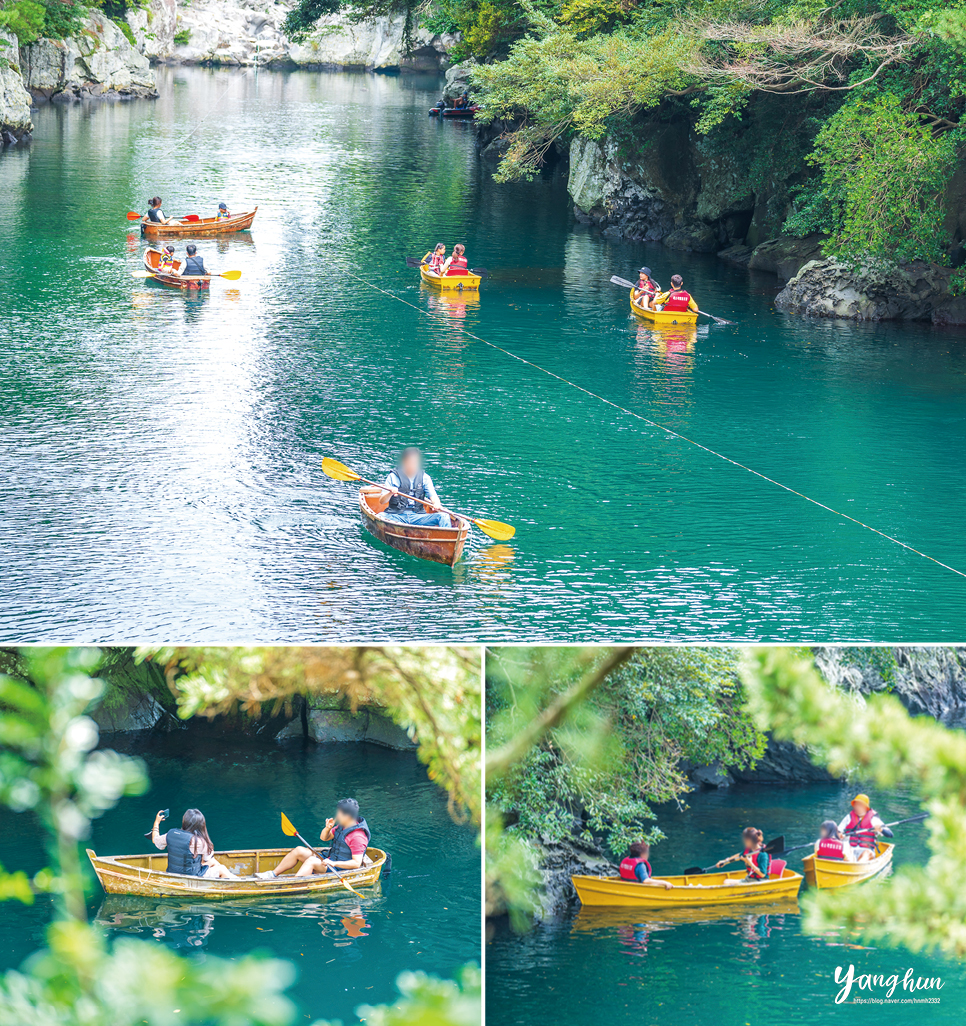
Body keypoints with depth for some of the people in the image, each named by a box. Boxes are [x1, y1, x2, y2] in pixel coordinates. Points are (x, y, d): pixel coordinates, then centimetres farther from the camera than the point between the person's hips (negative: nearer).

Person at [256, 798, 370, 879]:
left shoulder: (357, 836, -21)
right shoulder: (342, 826, 8)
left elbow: (357, 863, -26)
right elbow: (323, 838, 18)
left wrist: (334, 863, -32)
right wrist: (328, 828, -5)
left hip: (341, 869, -10)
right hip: (329, 860, 10)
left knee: (311, 861, -33)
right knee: (298, 850, 2)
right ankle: (273, 874, 3)